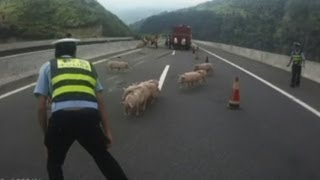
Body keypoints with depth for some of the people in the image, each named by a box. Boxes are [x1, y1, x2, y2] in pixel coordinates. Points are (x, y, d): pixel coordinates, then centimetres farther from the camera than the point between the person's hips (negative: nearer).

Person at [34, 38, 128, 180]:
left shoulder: (47, 67, 21)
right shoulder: (88, 66, 27)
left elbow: (41, 107, 14)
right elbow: (101, 102, 19)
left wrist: (46, 134, 26)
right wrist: (107, 132, 20)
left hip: (61, 118, -1)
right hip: (89, 117, 2)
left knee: (54, 165, 27)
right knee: (103, 156, 28)